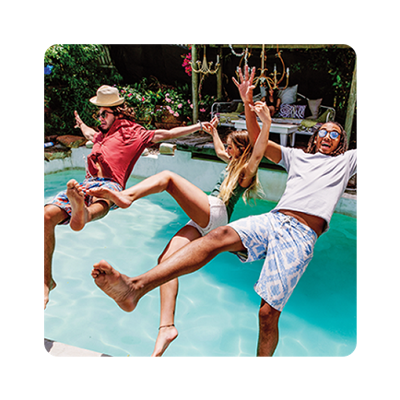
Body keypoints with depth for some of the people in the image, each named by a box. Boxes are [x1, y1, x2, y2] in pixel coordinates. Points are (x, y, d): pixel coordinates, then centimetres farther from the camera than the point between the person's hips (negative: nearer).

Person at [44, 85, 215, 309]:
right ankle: (47, 281, -13)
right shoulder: (103, 134, 37)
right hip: (87, 184, 6)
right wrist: (81, 124, 81)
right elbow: (90, 135, 62)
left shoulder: (133, 132, 18)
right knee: (47, 215, -18)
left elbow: (167, 133, 15)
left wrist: (199, 126, 12)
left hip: (110, 184, -5)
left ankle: (83, 214, -82)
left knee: (103, 197, -44)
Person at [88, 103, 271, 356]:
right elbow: (219, 150, 51)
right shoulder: (233, 163, 30)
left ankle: (124, 196, -42)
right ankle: (167, 327, -20)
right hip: (205, 221, 8)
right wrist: (213, 131, 59)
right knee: (166, 259, -12)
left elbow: (258, 153, -17)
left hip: (215, 211, -8)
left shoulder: (247, 169, 5)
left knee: (168, 177, -19)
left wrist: (267, 122, -26)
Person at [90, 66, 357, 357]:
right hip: (272, 219, 2)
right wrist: (248, 104, 13)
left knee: (268, 313, -16)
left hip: (301, 236, -2)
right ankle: (135, 286, -42)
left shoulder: (347, 160, 26)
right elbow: (258, 140, 24)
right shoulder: (297, 156, 29)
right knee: (219, 236, -28)